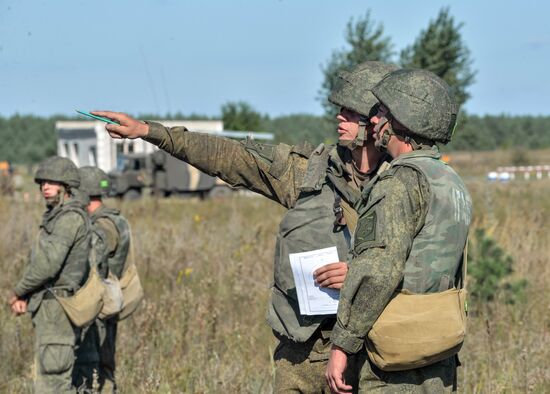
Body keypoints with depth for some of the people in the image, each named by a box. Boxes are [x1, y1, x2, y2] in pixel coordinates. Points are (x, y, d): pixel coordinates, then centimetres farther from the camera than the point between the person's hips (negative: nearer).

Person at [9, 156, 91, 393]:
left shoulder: (70, 217, -15)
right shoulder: (56, 216, 17)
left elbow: (48, 263, -22)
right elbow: (41, 260, 21)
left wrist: (18, 291, -7)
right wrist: (25, 296, 5)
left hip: (57, 308, -10)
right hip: (48, 308, 10)